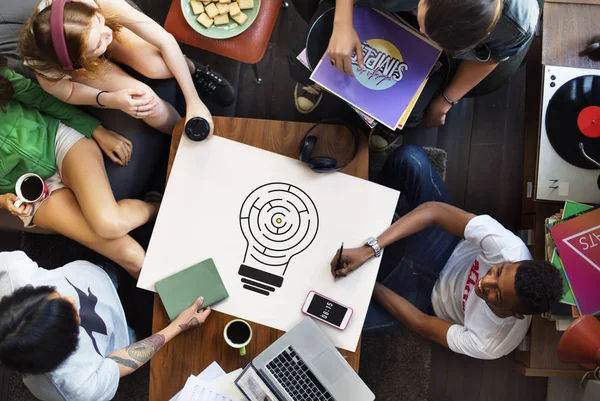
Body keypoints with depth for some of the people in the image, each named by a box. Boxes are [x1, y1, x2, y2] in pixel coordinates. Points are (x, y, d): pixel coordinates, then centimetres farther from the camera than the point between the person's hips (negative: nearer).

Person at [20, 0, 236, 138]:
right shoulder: (48, 72, -42)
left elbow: (166, 41, -36)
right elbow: (68, 92, -20)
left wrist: (194, 100, -38)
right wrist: (111, 100, -40)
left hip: (114, 29, 2)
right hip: (79, 68, -1)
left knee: (159, 66, -27)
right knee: (147, 103, -23)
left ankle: (197, 73, 7)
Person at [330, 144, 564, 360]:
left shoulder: (489, 344, -32)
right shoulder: (511, 250, -34)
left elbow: (422, 323, -19)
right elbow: (435, 210, -35)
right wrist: (371, 249, -42)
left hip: (427, 292, -1)